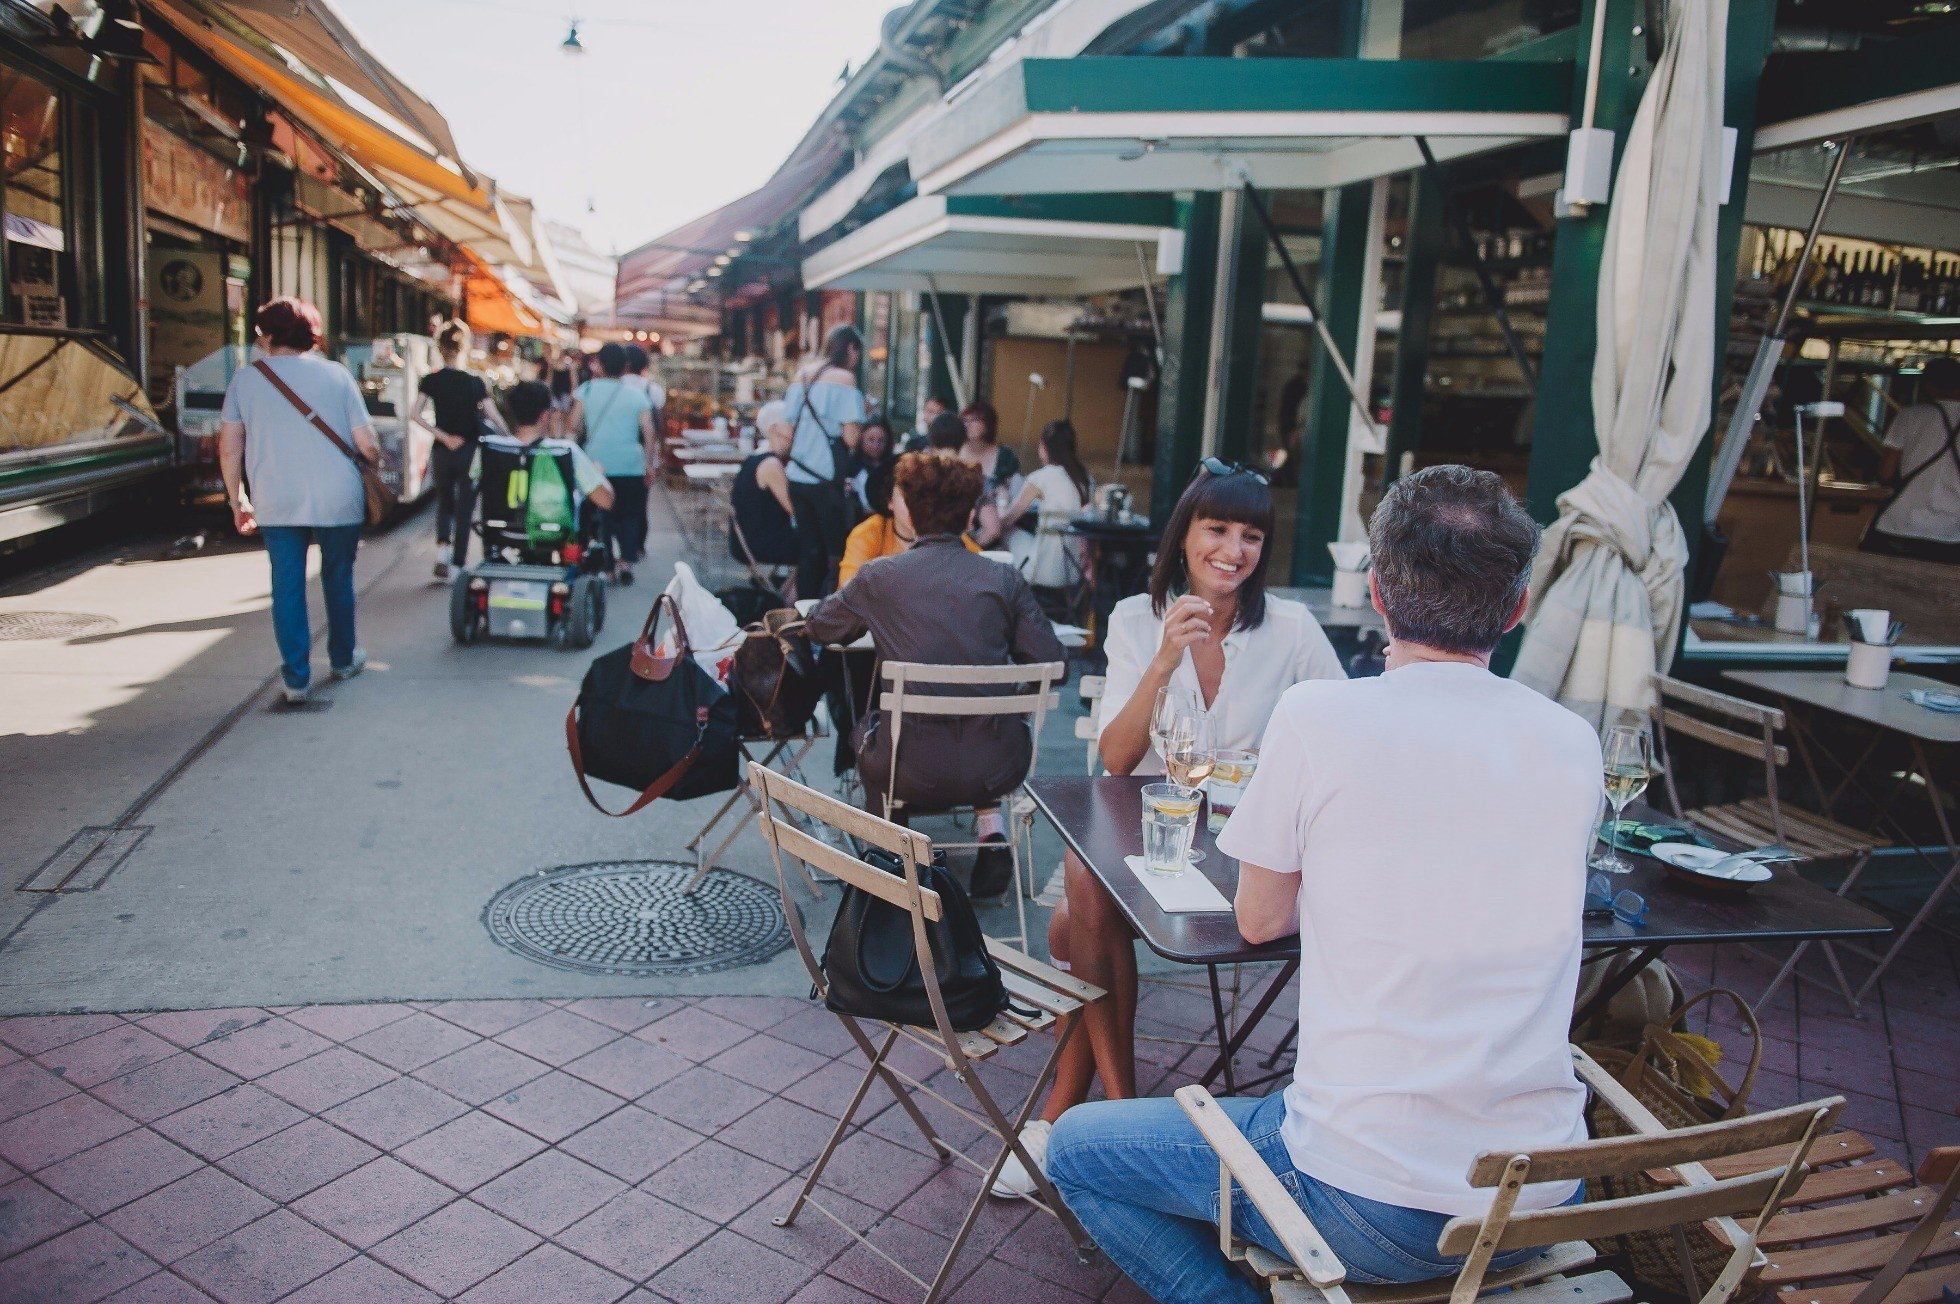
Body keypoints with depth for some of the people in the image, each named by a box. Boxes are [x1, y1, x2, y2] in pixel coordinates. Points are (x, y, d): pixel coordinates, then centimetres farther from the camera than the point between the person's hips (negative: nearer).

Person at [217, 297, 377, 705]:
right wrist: (375, 461, 17)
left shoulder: (245, 379, 2)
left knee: (287, 586, 7)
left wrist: (237, 501, 11)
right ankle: (343, 659, 32)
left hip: (276, 503, 0)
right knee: (338, 580, 16)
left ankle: (296, 678, 6)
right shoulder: (335, 374, -2)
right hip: (338, 501, 0)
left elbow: (229, 449, 2)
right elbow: (366, 444, -5)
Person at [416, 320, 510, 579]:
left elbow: (417, 414, -12)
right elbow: (493, 416, -9)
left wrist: (443, 436, -10)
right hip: (469, 451, -2)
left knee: (444, 501, 20)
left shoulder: (430, 381, -1)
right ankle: (459, 561, 9)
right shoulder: (475, 382, -5)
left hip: (442, 451, 2)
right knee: (465, 506, 8)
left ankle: (442, 545, -2)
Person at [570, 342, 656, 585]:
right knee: (630, 513, 10)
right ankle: (627, 560, -4)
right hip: (632, 465, 0)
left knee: (603, 514, 9)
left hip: (597, 464, 0)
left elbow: (575, 424, -3)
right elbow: (648, 430, -4)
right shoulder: (638, 394, 0)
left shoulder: (586, 390, 0)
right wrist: (650, 463, 3)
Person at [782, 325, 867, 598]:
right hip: (827, 478, -7)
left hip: (797, 478, 7)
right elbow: (851, 439, -14)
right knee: (837, 552, 1)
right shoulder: (844, 378, -8)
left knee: (809, 551, 13)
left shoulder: (802, 375, 12)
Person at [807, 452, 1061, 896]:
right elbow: (1052, 663, -3)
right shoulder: (1005, 579, -3)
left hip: (913, 770, -1)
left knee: (866, 726, 33)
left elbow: (820, 627, 12)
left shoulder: (880, 576, -4)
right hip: (996, 769, 1)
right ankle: (991, 830, 25)